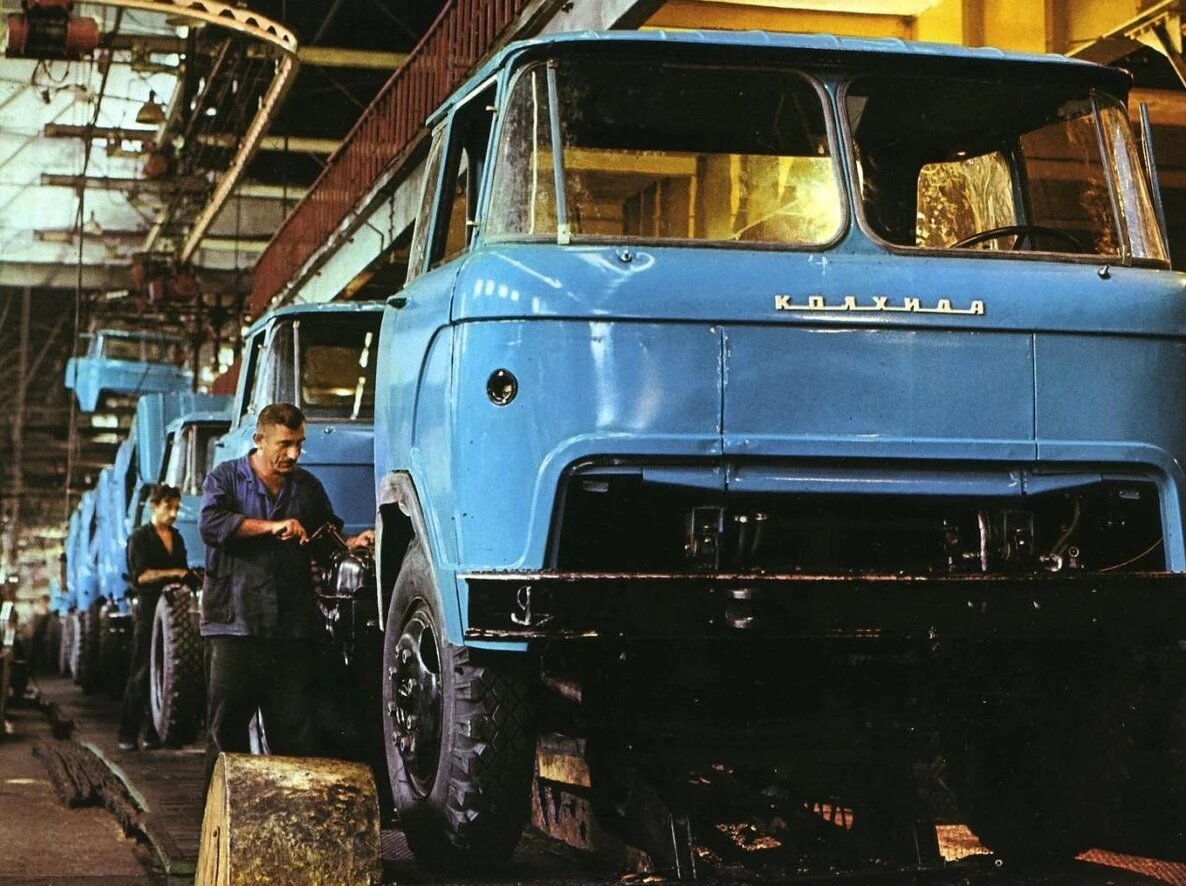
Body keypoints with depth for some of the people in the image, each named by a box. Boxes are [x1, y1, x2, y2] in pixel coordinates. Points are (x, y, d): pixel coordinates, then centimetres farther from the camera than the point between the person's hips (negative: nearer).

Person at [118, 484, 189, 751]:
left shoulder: (176, 538, 19)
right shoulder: (140, 538, 0)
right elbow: (140, 575, -11)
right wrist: (172, 573, -19)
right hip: (149, 611, -6)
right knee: (142, 673, -7)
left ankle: (155, 733, 7)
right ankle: (127, 734, -4)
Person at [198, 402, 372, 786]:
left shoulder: (308, 487, 16)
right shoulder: (226, 478, 6)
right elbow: (211, 524, -13)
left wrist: (352, 543, 3)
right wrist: (273, 527, -19)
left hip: (291, 628, 3)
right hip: (234, 624, -3)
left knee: (294, 730, 1)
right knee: (227, 725, 2)